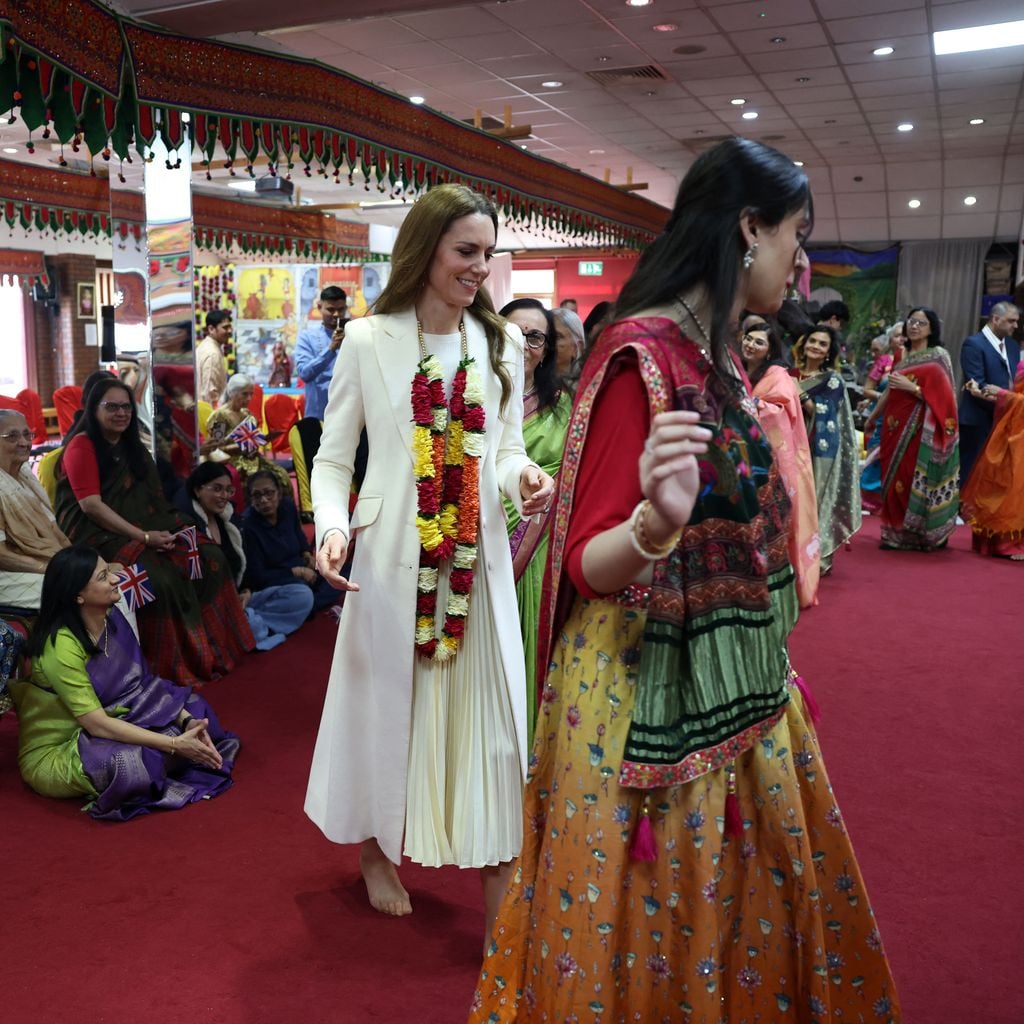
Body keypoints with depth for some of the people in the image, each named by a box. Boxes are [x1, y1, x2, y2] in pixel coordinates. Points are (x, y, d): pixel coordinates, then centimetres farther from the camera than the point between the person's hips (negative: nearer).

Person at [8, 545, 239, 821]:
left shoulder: (111, 618, -5)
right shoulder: (61, 648, -28)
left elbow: (143, 684, -3)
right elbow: (98, 725, -29)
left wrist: (186, 721, -18)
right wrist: (174, 745, -30)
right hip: (54, 755, -8)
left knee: (191, 708, 2)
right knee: (131, 762, -36)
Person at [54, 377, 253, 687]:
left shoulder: (132, 447, 18)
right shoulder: (82, 446, -6)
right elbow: (91, 505, -15)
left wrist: (161, 531, -5)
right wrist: (143, 537, -20)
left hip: (144, 529, 8)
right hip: (98, 535, -7)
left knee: (210, 558, -11)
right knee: (160, 578, -31)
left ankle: (215, 648, -4)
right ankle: (175, 666, -17)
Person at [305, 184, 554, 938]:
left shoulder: (501, 343, 5)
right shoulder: (369, 340, -3)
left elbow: (508, 447, 9)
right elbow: (333, 458, 0)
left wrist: (523, 474, -13)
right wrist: (332, 525, -18)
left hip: (478, 557, 2)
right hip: (393, 554, -2)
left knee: (486, 704, 5)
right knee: (387, 700, 11)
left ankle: (500, 883, 19)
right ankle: (376, 850, 36)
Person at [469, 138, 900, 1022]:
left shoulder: (715, 354, 7)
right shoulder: (644, 353, -19)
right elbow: (590, 562, -21)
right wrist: (654, 525, -40)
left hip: (731, 689, 9)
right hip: (653, 694, -8)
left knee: (733, 904, 23)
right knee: (652, 921, 11)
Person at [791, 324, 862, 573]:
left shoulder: (832, 379, -2)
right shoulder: (792, 374, 9)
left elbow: (822, 414, -13)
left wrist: (801, 394, -21)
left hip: (819, 449, -4)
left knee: (815, 500, -2)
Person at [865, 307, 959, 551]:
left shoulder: (938, 357, -5)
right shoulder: (904, 355, 14)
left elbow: (943, 398, -12)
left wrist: (912, 387, -19)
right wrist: (872, 418, 28)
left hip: (918, 430, -6)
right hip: (896, 428, 6)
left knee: (915, 482, -6)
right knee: (895, 480, 7)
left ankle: (918, 534, 2)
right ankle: (897, 533, 15)